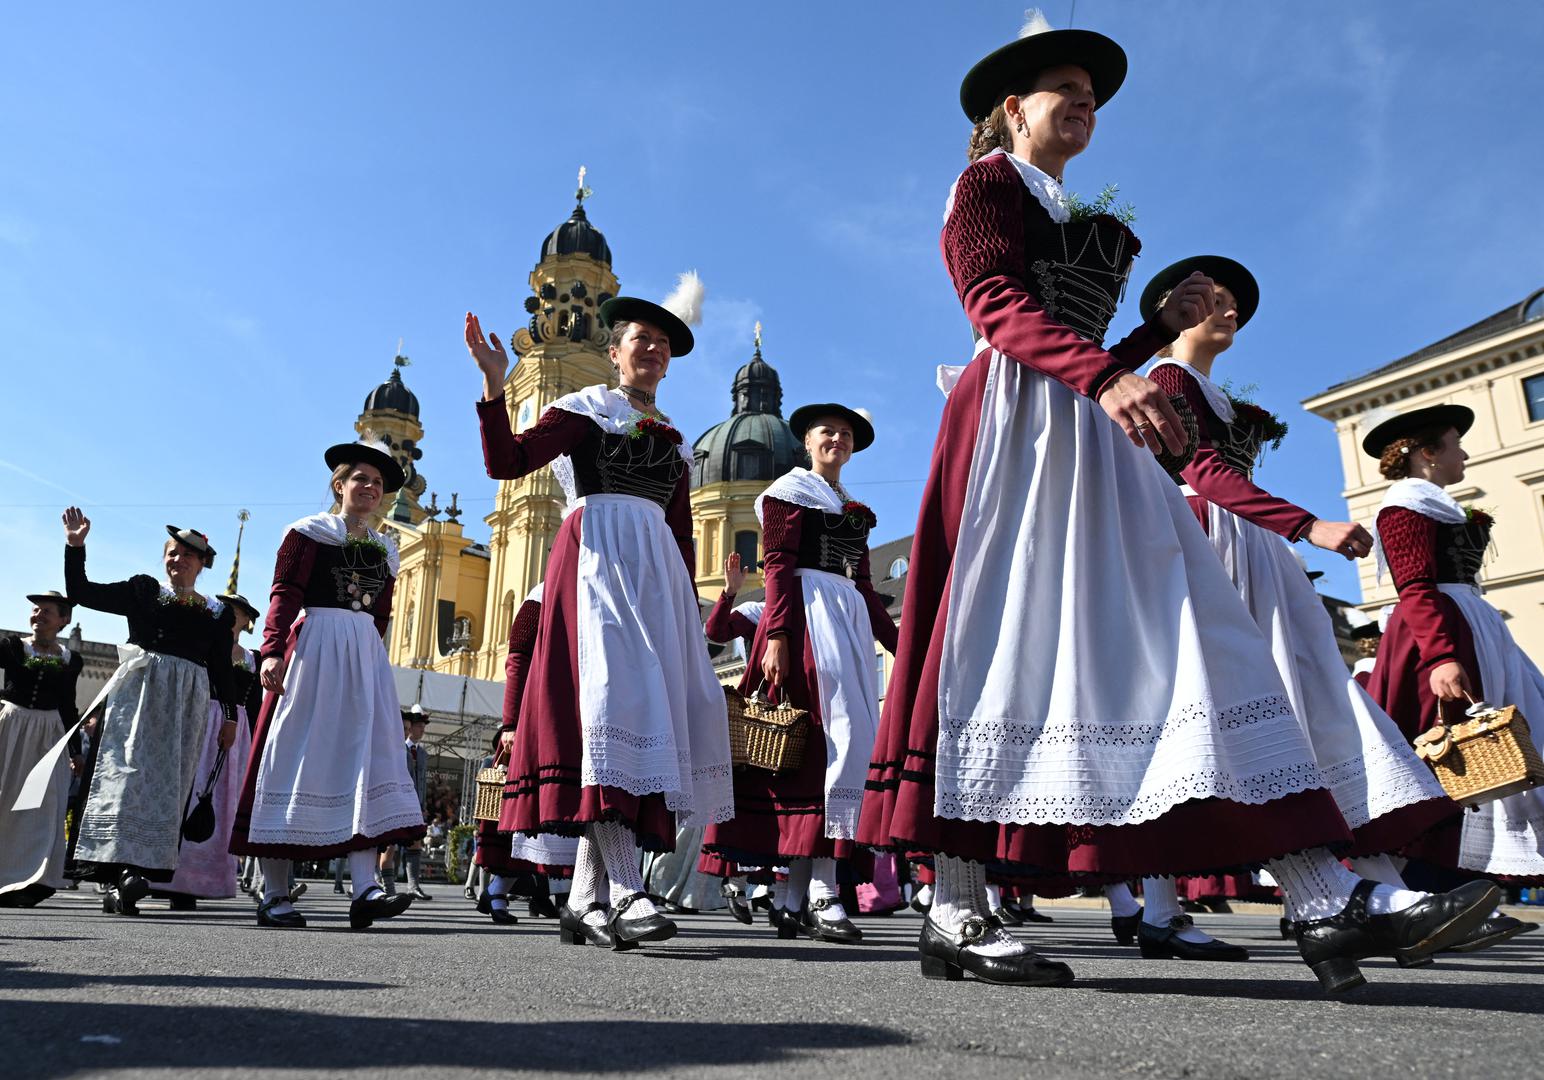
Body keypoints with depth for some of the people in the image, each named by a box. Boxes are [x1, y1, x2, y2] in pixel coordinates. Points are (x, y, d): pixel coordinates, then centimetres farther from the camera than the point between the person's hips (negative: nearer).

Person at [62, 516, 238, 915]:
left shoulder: (217, 613, 14)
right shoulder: (143, 591, 12)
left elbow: (222, 668, 14)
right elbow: (80, 592, 8)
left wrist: (229, 715, 9)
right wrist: (75, 546, -3)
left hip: (187, 702, 2)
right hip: (139, 691, -2)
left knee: (166, 785, -3)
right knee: (126, 774, -13)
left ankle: (133, 874, -4)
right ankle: (116, 874, -18)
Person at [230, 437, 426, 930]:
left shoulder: (384, 549, 19)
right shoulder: (308, 532, 4)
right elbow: (284, 593, -7)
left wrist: (371, 661, 15)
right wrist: (272, 650, -19)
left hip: (366, 656, 5)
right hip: (313, 647, -5)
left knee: (366, 759, -6)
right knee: (295, 759, -4)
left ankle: (364, 889, -12)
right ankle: (274, 894, 2)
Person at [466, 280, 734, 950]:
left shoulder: (674, 443, 26)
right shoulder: (586, 408, 11)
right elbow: (506, 462, -2)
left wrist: (690, 611, 13)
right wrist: (495, 383, -13)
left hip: (656, 572, 6)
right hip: (596, 555, -6)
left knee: (652, 707, -4)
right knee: (611, 695, -22)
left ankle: (584, 898, 1)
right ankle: (625, 890, -28)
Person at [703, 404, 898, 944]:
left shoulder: (854, 509, 26)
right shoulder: (789, 490, 6)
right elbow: (778, 566, -6)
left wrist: (899, 643, 17)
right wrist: (776, 636, -18)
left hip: (852, 619, 7)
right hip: (808, 612, -7)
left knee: (839, 739, 1)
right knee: (841, 734, -18)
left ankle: (795, 899, 4)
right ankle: (822, 892, -17)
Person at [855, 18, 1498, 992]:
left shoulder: (1081, 222, 33)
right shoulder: (988, 185, 10)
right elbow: (1000, 306, -12)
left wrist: (1167, 326, 19)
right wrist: (1103, 376, -27)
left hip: (1094, 435, 8)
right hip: (1018, 420, -8)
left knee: (1191, 633, -6)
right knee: (1003, 641, -15)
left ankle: (1325, 903, -9)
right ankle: (956, 916, -10)